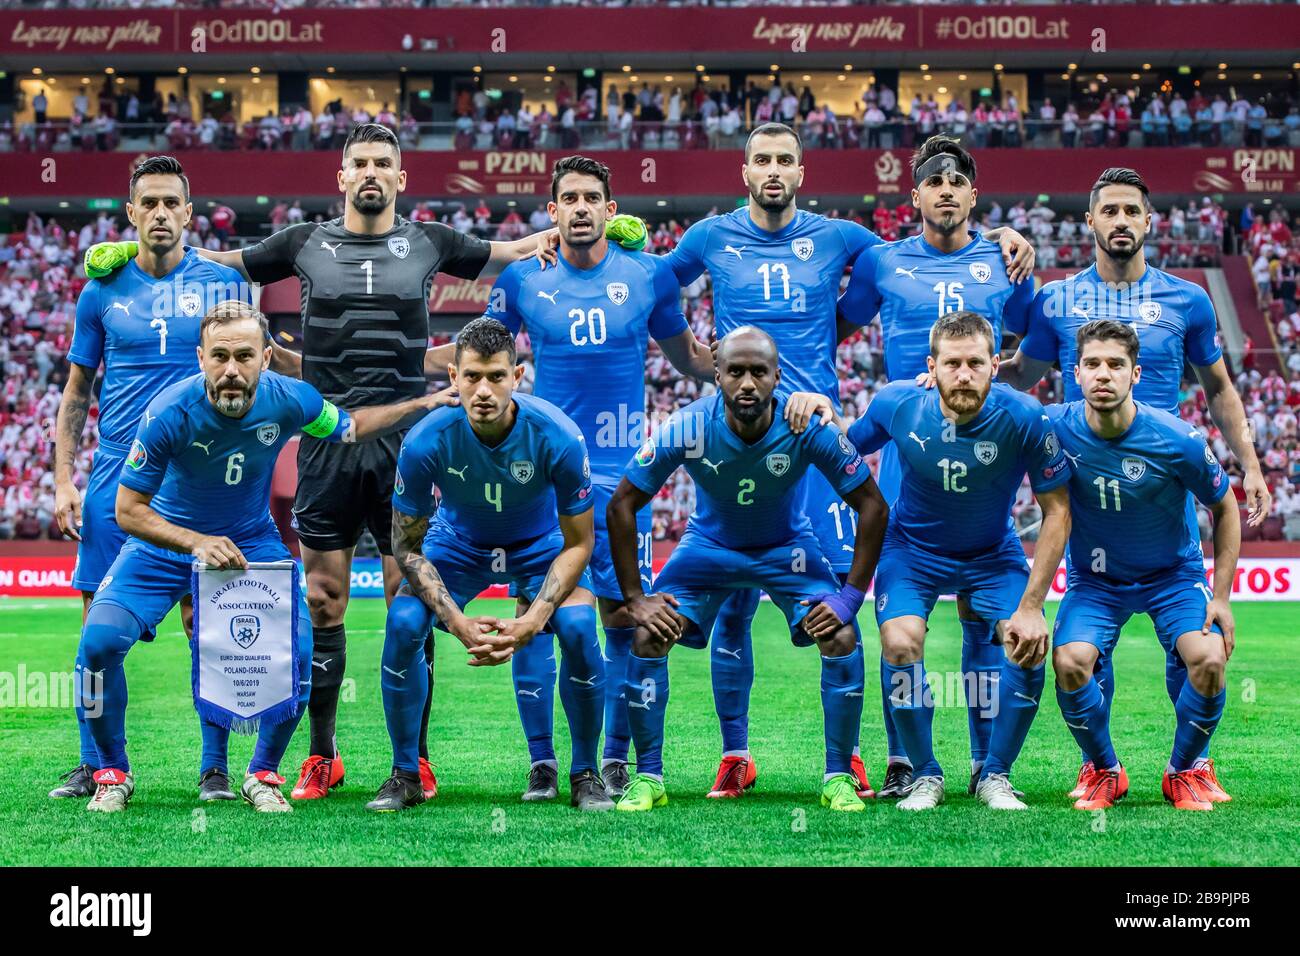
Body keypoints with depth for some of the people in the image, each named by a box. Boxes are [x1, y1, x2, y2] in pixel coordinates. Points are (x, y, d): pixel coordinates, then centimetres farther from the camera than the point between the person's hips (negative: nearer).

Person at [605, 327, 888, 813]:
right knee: (648, 637, -17)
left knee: (842, 638, -20)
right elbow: (622, 505, -17)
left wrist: (850, 595, -23)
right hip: (709, 544, 0)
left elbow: (872, 505, -18)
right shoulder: (687, 429, -29)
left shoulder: (809, 427, -29)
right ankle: (647, 779, -1)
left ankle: (839, 778, -4)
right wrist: (635, 597, -20)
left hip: (787, 547, 0)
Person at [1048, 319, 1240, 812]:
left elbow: (1225, 508, -6)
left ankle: (1184, 771, 4)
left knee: (1209, 659, -25)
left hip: (1173, 573, -1)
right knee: (1070, 663, -25)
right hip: (1094, 578, 1)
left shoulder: (1177, 440, -21)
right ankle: (1104, 771, 3)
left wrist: (1221, 597, -8)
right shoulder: (1055, 428, -18)